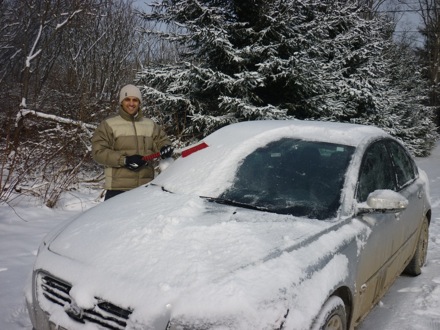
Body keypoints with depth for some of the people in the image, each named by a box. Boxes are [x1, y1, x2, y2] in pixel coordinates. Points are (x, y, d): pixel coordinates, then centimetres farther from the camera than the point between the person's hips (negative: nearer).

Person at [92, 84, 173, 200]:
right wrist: (124, 160, -17)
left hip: (146, 187, 4)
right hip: (118, 188, -4)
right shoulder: (109, 124, 1)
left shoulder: (150, 124, 13)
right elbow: (99, 152, -4)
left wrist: (165, 148, -6)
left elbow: (162, 140, 20)